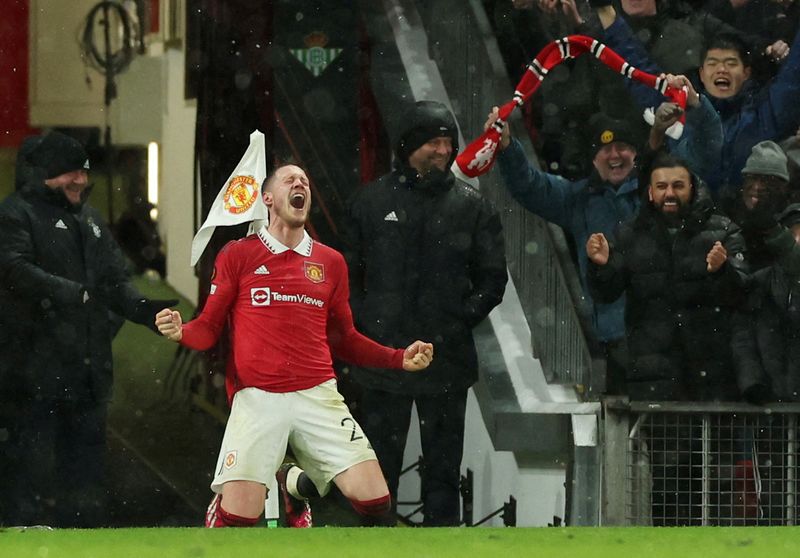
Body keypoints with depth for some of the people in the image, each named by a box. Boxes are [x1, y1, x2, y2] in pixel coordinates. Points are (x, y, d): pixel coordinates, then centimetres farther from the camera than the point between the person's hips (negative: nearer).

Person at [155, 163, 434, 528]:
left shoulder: (331, 262, 14)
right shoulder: (237, 256, 6)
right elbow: (208, 329, 7)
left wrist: (401, 359, 9)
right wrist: (180, 332, -15)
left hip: (318, 397, 3)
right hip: (257, 400, -3)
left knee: (376, 504, -8)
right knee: (238, 516, -15)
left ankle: (294, 484, 21)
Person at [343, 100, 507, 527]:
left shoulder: (471, 206, 4)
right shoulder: (372, 201, 5)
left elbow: (493, 278, 8)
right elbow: (347, 271, 11)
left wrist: (463, 316, -5)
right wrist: (363, 319, -2)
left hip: (446, 359, 0)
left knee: (443, 466, 5)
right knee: (379, 462, 4)